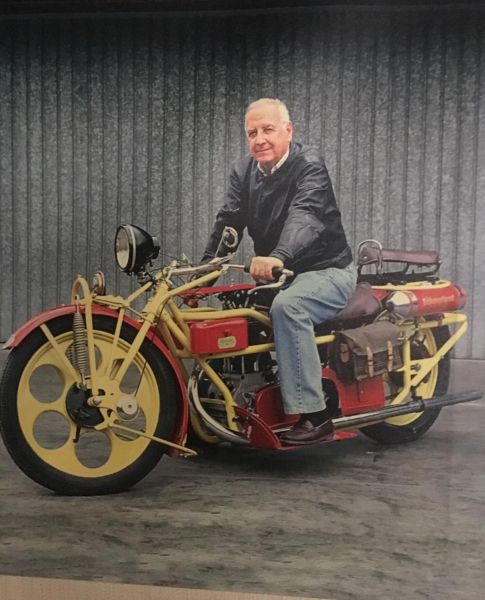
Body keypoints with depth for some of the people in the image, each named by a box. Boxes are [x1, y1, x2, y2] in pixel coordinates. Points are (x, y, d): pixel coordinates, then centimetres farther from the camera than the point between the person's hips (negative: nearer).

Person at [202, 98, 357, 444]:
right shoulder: (244, 173, 7)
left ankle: (314, 416, -33)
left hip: (327, 271, -8)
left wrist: (277, 257, -54)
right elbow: (228, 222, -2)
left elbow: (304, 217, -35)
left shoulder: (309, 166, -16)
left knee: (287, 307, -35)